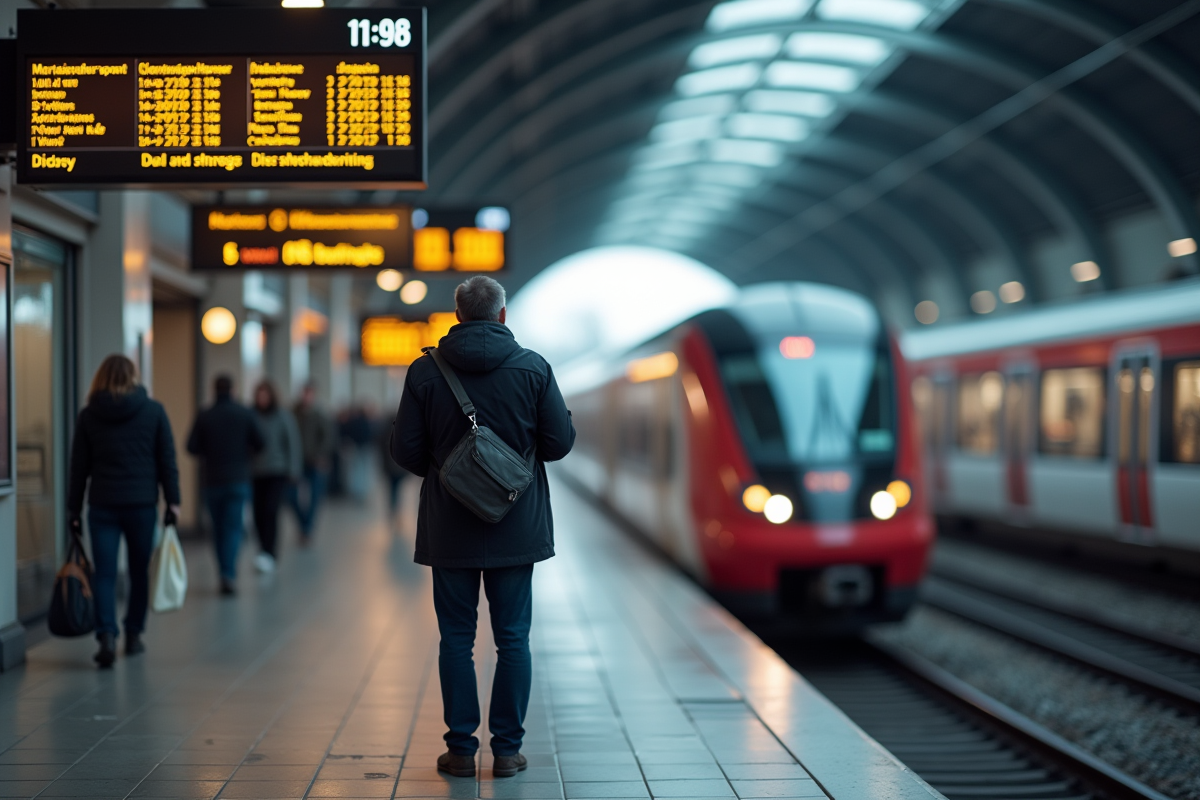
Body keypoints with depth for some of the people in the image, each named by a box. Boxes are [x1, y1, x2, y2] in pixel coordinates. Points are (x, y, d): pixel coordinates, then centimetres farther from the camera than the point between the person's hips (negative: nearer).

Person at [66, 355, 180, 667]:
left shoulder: (88, 416, 3)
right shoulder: (154, 411, 1)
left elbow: (78, 467, 5)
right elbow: (167, 460, -1)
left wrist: (74, 510, 9)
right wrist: (172, 501, 2)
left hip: (102, 506, 0)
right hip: (142, 504, 0)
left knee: (104, 574, 0)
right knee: (139, 571, 13)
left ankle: (107, 636, -16)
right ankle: (133, 635, 21)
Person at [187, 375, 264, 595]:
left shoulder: (204, 416, -3)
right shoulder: (245, 414, -4)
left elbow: (192, 447, -7)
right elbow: (259, 443, -4)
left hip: (213, 480, 1)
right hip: (238, 480, -1)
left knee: (218, 528, 12)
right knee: (233, 527, -4)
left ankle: (226, 574, 15)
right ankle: (229, 575, -20)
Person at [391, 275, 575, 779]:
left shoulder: (425, 371, -4)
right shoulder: (533, 368, -4)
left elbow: (405, 451, -3)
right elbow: (559, 443, -3)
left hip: (449, 529, 0)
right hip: (516, 528, 0)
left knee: (456, 638, 7)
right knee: (512, 638, 7)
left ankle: (461, 749, 9)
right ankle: (507, 750, 8)